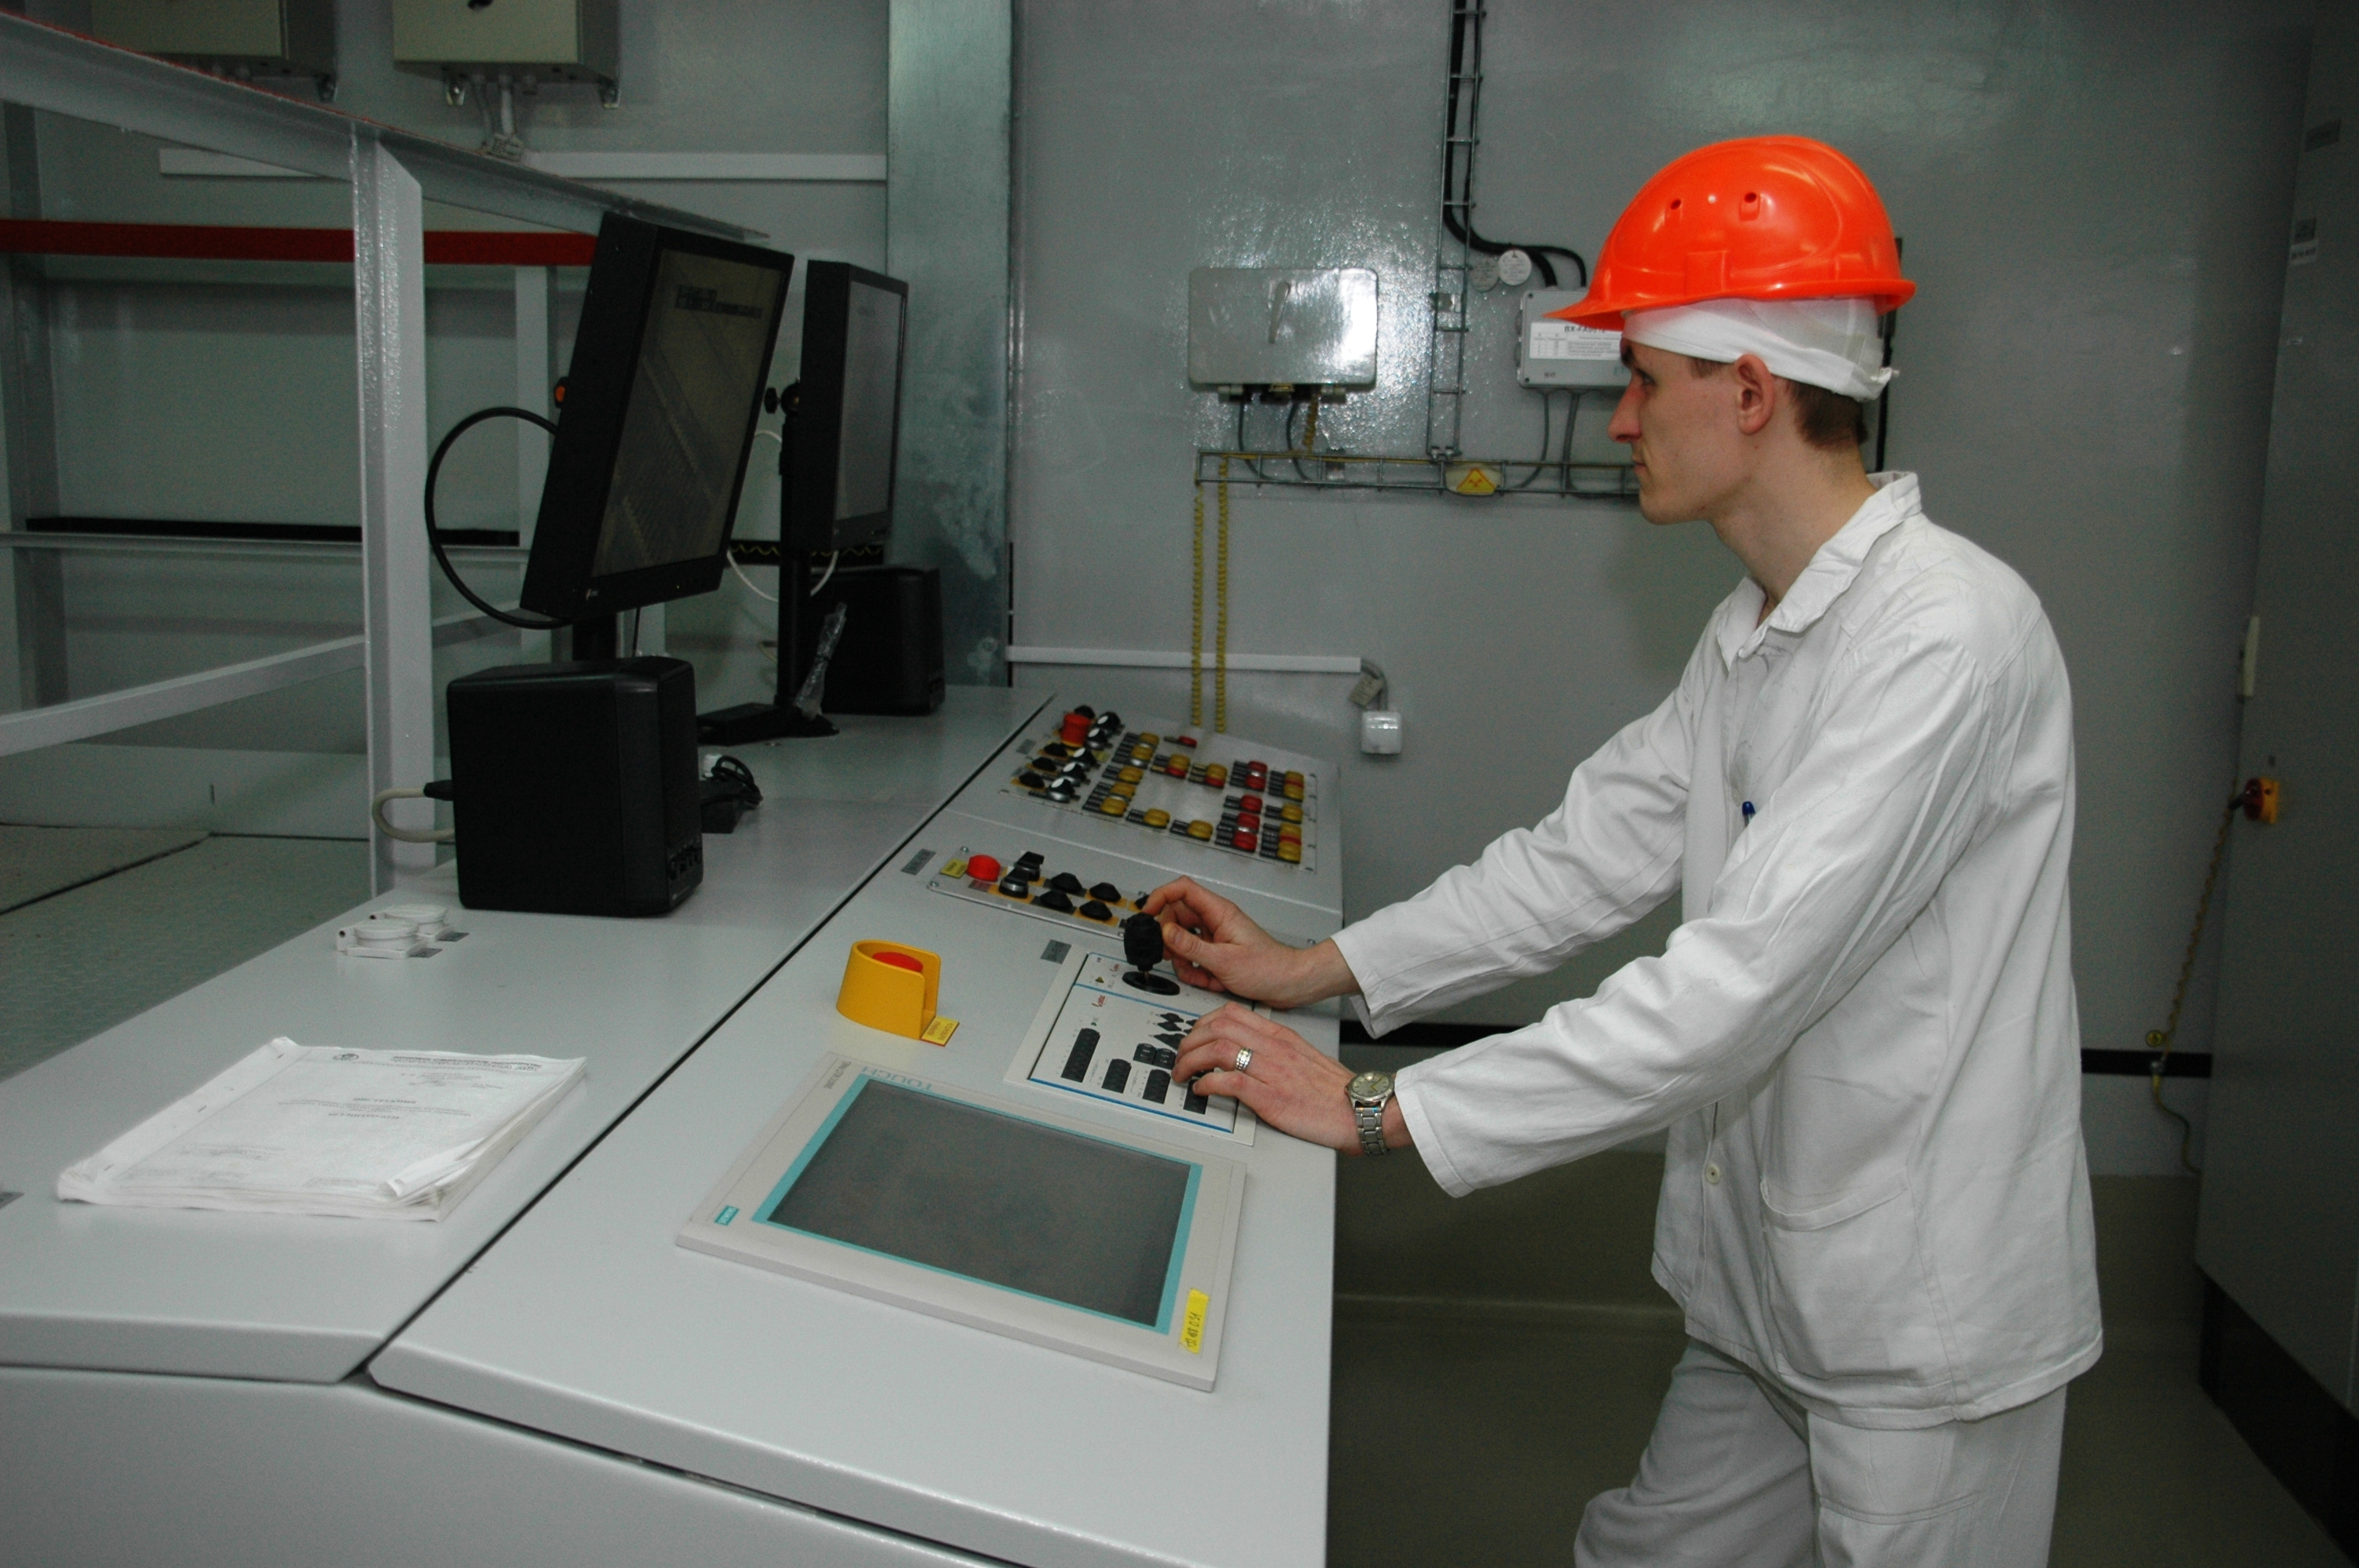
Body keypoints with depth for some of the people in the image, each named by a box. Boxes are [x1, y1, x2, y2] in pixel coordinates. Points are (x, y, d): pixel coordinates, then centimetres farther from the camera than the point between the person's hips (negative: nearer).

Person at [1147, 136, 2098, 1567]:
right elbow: (1590, 855, 11)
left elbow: (1744, 980, -30)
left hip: (1925, 1321, -8)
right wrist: (1316, 969, 6)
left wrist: (1382, 1112, -27)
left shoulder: (1949, 631, -24)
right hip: (1769, 1290, 8)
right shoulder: (1752, 637, 8)